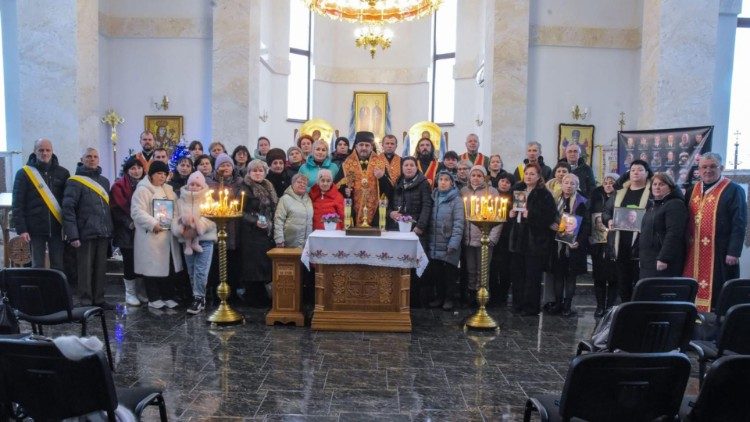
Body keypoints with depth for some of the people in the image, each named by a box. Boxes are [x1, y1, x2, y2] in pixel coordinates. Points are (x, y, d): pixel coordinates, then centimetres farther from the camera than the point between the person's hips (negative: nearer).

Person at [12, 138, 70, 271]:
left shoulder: (62, 173, 6)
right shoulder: (24, 173, 2)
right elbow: (18, 204, -1)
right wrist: (21, 229, -8)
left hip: (57, 229, 1)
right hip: (36, 229, -1)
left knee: (59, 266, 5)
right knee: (37, 267, 6)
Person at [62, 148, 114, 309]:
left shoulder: (104, 181, 16)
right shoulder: (75, 182, -4)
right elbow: (68, 209, -10)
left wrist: (111, 230, 11)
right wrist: (73, 235, -17)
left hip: (103, 234, 6)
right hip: (86, 234, -6)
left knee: (101, 268, 10)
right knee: (85, 269, 1)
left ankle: (99, 300, 19)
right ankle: (86, 302, 9)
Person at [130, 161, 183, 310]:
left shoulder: (168, 189, 17)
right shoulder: (142, 190, -6)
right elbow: (137, 212, -14)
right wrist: (153, 224, -23)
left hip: (168, 235, 7)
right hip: (151, 236, -7)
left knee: (169, 266, 8)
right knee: (153, 266, 0)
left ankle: (168, 296, 19)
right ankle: (153, 298, 11)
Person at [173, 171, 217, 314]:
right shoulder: (181, 201, 9)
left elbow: (212, 221, -10)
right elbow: (175, 220, 4)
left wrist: (198, 224, -22)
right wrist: (181, 228, -16)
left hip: (205, 240, -4)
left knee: (201, 270, -10)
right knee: (191, 271, 8)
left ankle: (198, 298, -3)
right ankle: (199, 298, 19)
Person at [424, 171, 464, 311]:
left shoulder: (456, 199, -6)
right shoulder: (434, 197, 11)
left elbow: (458, 223, -11)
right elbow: (430, 221, 13)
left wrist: (454, 243, -18)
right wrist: (428, 240, 6)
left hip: (449, 245, -4)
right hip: (434, 244, 5)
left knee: (449, 272, 4)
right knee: (435, 272, 8)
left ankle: (449, 299, 17)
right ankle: (438, 297, 22)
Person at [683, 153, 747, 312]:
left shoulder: (734, 190, -4)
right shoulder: (692, 190, 13)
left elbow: (739, 225, -10)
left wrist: (734, 252, -16)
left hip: (719, 253, -5)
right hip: (693, 253, 6)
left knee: (718, 295, 0)